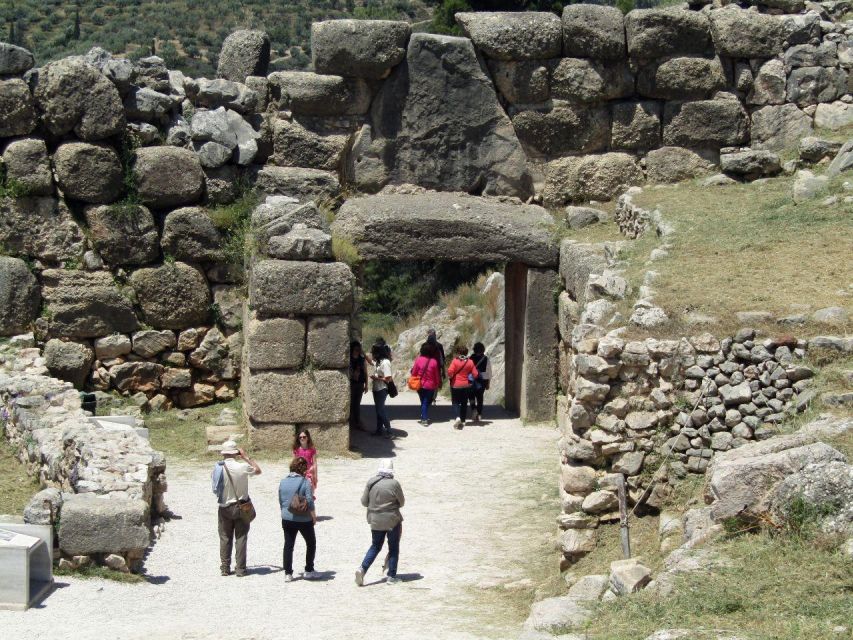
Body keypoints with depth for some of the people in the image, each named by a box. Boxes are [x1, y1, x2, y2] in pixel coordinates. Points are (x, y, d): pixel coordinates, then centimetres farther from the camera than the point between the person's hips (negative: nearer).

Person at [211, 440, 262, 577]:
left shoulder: (218, 468, -9)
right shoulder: (242, 467, -16)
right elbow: (258, 471, 1)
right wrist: (246, 457, 5)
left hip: (224, 508, 2)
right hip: (240, 507, -2)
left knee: (225, 538, 11)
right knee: (241, 538, 5)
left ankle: (225, 568, 12)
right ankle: (240, 569, 5)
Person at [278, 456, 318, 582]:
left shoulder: (283, 482, 2)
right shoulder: (305, 482, -13)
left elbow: (280, 501, 9)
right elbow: (309, 502, -14)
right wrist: (314, 517, -4)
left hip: (287, 519, 4)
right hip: (304, 519, -4)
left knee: (288, 545, 9)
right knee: (311, 543, 14)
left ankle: (288, 573, 7)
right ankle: (309, 571, 16)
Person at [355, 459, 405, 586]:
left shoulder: (371, 482, -6)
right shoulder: (394, 484, -15)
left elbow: (364, 502, 1)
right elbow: (401, 502, -3)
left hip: (375, 520, 3)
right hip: (392, 520, -3)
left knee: (375, 546, 17)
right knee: (394, 548, 11)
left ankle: (362, 569, -1)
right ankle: (391, 576, 12)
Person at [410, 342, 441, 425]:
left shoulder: (418, 359, -11)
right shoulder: (434, 361, -12)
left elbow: (414, 372, -5)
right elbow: (437, 375, -4)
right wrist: (437, 384, 9)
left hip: (420, 385, 1)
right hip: (430, 386, -1)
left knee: (423, 401, 15)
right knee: (427, 402, 9)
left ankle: (424, 418, 11)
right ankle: (424, 418, 4)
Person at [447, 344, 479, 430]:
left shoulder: (455, 361, -13)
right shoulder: (470, 362, -4)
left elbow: (450, 371, -24)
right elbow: (475, 374, -2)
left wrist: (450, 377, -4)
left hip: (455, 385, -3)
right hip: (466, 385, 3)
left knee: (455, 402, 4)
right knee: (464, 403, 13)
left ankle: (457, 417, -19)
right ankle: (462, 421, 15)